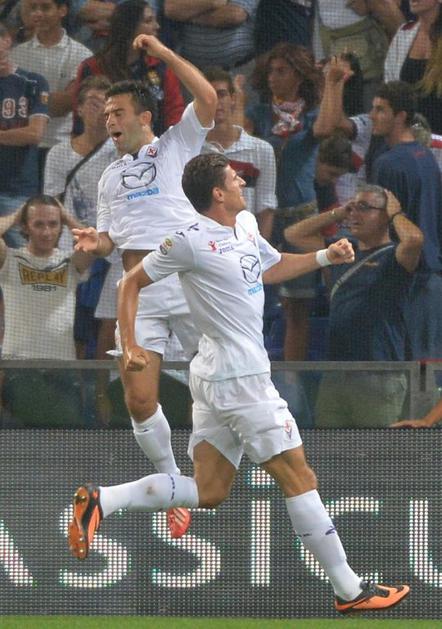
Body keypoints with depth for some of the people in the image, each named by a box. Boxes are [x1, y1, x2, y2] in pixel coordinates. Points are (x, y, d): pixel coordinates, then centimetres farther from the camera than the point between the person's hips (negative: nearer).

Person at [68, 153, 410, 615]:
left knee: (207, 492, 9)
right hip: (240, 379, -10)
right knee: (297, 478, -4)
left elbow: (271, 268, 30)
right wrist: (130, 347, -11)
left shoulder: (245, 224, 10)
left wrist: (325, 257, 17)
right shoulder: (190, 242, -14)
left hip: (215, 379, 10)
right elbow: (132, 283, -4)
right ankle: (349, 592, 1)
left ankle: (100, 501, 3)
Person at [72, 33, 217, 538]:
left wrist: (162, 52, -8)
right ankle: (173, 485, 11)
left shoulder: (176, 145, 7)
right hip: (141, 297, 4)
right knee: (139, 402, -6)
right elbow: (108, 240, 25)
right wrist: (95, 244, 1)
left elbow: (207, 98, -9)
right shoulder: (110, 177, 22)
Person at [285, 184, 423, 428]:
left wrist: (395, 213, -6)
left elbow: (414, 239, -27)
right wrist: (337, 213, 16)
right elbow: (294, 234, 24)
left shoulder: (393, 257, -4)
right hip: (333, 377, 7)